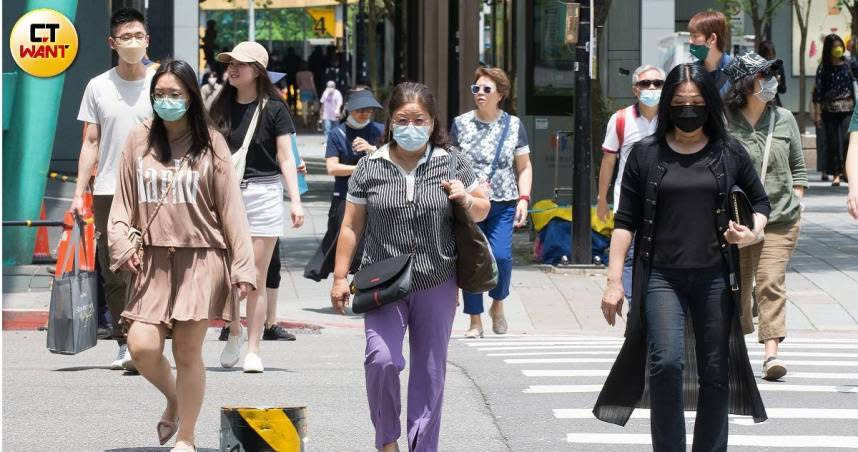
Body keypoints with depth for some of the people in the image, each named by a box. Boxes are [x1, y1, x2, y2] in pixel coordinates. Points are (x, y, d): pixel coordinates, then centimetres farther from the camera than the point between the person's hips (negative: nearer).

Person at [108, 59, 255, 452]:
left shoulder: (209, 144, 1)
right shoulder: (139, 141, 7)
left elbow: (230, 208, -1)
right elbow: (124, 200, 10)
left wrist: (242, 265, -5)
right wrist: (122, 243, -6)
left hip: (200, 259, -2)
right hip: (153, 259, 2)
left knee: (187, 352, 0)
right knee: (142, 346, -10)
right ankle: (173, 400, 22)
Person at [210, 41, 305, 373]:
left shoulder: (273, 109, -1)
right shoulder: (221, 107, 9)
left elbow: (286, 159, -1)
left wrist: (295, 201, -9)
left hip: (264, 193, -3)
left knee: (256, 279, 0)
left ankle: (253, 351, 7)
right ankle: (234, 333, 25)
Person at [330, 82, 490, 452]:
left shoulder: (452, 165, 4)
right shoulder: (370, 168, 2)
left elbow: (482, 211, 15)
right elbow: (351, 227, 7)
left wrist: (466, 200, -7)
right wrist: (340, 277, 3)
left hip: (436, 285, 2)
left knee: (430, 372, 7)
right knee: (382, 359, -19)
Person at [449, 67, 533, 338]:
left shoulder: (513, 125, 6)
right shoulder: (461, 124, 6)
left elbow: (524, 167, 10)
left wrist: (523, 199, -2)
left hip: (503, 204, -1)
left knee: (501, 256, -17)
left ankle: (498, 305, 9)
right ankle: (475, 322, 8)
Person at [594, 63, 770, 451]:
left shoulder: (729, 153, 6)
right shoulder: (646, 154, 4)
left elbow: (760, 202, 17)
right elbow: (625, 222, 6)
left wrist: (753, 231, -5)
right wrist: (614, 281, 0)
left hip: (715, 278, 1)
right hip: (662, 277, -1)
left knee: (715, 373, 4)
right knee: (666, 364, -16)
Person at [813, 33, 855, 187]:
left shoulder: (848, 64, 5)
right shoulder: (823, 68, 1)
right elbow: (818, 91, 0)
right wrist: (817, 113, -4)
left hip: (848, 109, 0)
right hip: (829, 109, 0)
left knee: (846, 139, -15)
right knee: (832, 142, 2)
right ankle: (835, 175, 9)